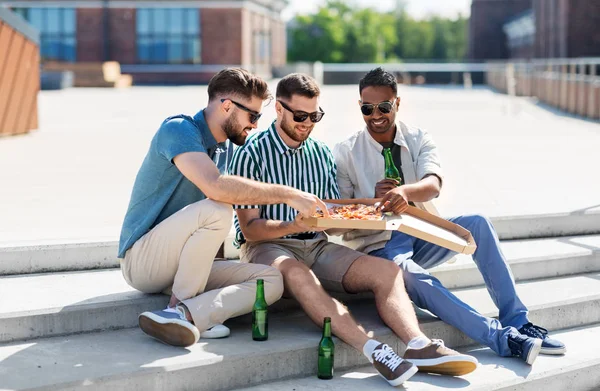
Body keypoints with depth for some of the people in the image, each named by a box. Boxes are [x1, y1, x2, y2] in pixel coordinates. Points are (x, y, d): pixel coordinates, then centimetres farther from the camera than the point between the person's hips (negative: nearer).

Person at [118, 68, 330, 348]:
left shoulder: (224, 149, 12)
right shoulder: (179, 129, -15)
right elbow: (215, 186, -31)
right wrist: (288, 194, -28)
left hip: (180, 266, 8)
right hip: (141, 259, -8)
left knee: (272, 281, -10)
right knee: (216, 211, -32)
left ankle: (184, 314, -28)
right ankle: (182, 309, -21)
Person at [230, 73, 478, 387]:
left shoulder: (321, 154, 14)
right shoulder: (252, 154, -4)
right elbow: (250, 229, -9)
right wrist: (294, 226, -28)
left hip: (317, 246, 6)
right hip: (267, 246, -6)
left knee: (385, 270, -17)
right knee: (299, 275, -39)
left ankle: (419, 346, -37)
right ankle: (373, 350, -51)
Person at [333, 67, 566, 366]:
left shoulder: (418, 140, 2)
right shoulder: (345, 152, -2)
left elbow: (433, 185, -18)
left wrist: (405, 191, -41)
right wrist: (373, 200, -25)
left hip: (422, 238, 3)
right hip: (377, 247, -3)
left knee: (476, 223, -23)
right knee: (404, 270, -37)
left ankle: (515, 319, -22)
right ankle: (500, 337, -40)